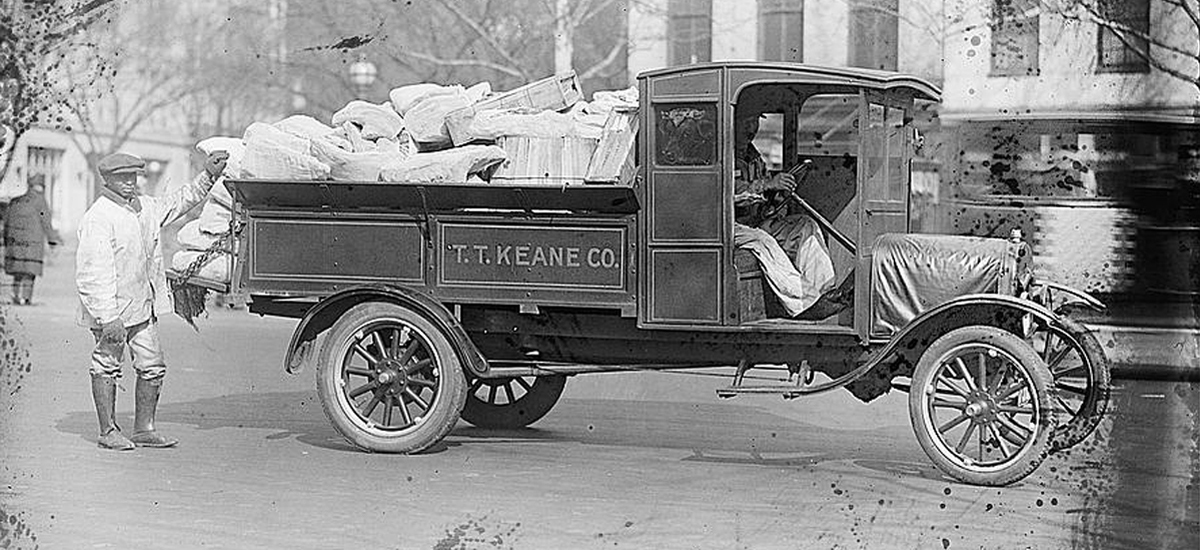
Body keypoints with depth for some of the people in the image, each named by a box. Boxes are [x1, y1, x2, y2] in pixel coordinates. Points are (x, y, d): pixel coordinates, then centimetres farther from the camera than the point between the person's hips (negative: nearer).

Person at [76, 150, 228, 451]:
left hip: (144, 306, 8)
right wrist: (108, 318, -25)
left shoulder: (145, 206, 8)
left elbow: (179, 201, 27)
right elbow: (93, 273, -21)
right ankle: (108, 431, 11)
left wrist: (207, 176, 15)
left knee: (152, 366, 7)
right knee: (107, 366, 4)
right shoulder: (98, 218, -17)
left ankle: (144, 428, 17)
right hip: (111, 306, -7)